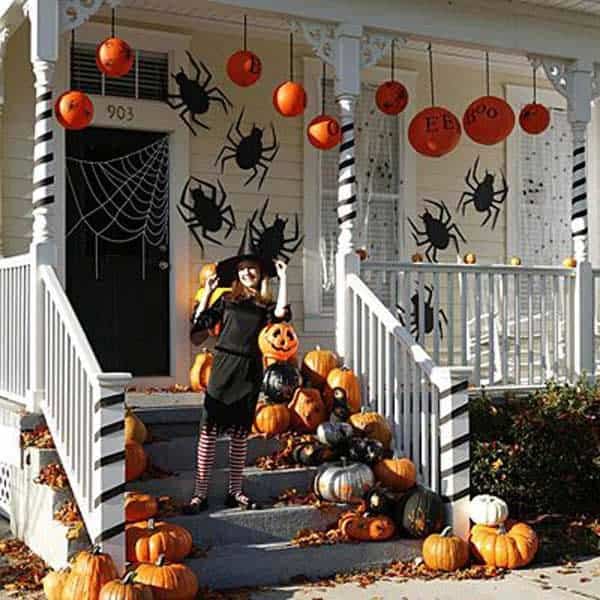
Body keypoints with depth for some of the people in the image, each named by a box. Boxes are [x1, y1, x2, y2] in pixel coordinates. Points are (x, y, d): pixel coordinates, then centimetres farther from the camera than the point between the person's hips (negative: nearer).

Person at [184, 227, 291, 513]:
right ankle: (200, 494, -4)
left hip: (250, 370, 2)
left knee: (240, 432, 9)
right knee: (209, 430, -6)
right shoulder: (227, 300, 9)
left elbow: (282, 313, -13)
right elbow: (199, 323, 4)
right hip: (224, 366, -1)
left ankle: (235, 491, 18)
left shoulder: (265, 305, 9)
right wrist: (207, 292, 1)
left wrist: (283, 278, -7)